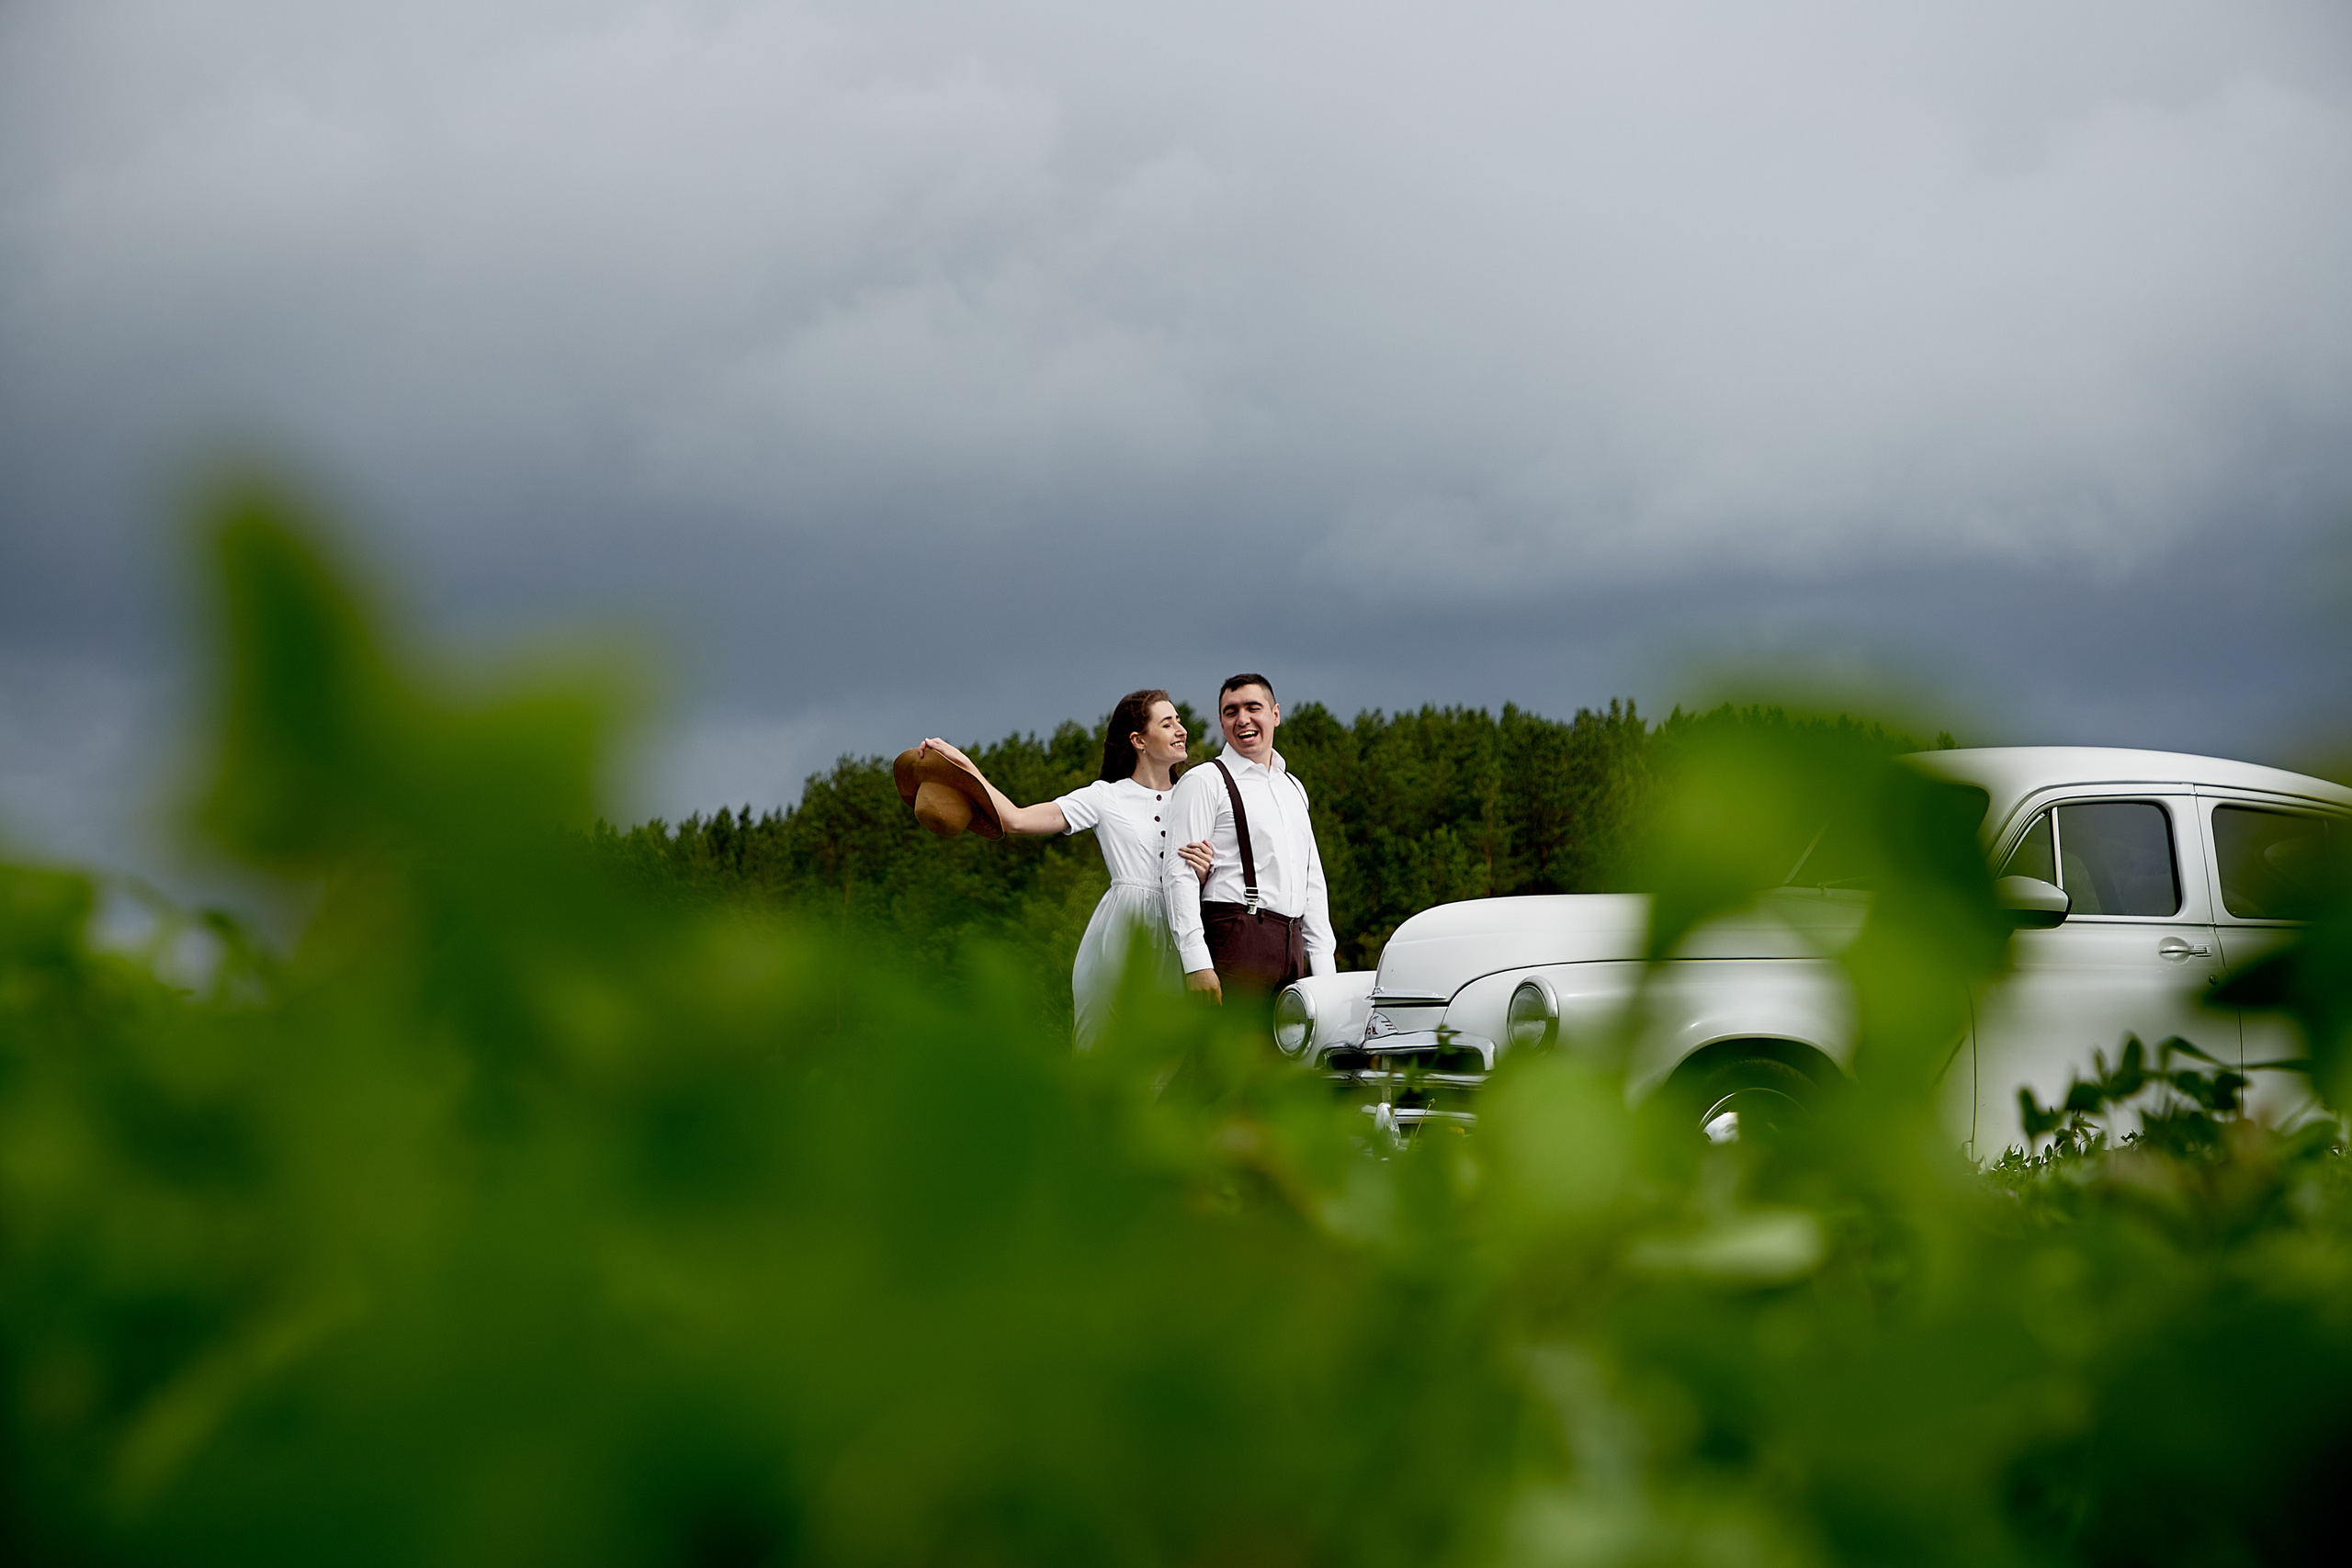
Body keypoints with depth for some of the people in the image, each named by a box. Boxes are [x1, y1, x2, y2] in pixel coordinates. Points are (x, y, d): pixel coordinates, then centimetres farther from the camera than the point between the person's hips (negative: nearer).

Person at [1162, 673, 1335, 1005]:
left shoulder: (1293, 788, 23)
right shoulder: (1204, 783, 0)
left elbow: (1313, 880, 24)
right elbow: (1180, 878, -8)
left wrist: (1322, 965, 15)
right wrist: (1196, 963, -17)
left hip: (1293, 948, 7)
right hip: (1236, 938, -7)